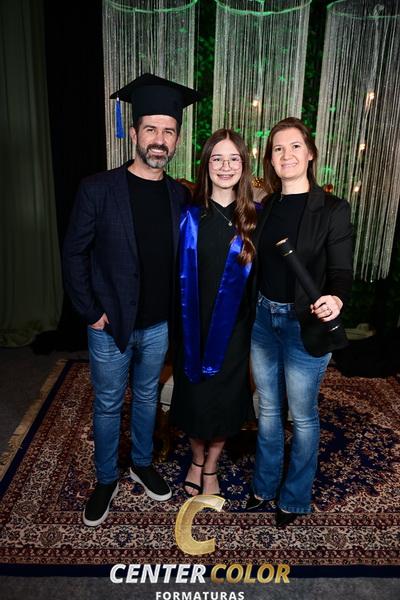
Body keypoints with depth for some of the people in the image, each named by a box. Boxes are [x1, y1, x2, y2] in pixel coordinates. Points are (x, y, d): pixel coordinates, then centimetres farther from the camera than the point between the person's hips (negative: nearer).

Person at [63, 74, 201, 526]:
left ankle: (142, 464, 44)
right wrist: (91, 312, -10)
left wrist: (175, 310, 5)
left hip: (158, 325, 4)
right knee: (108, 405, 14)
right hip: (110, 325, -3)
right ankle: (106, 481, 36)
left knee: (147, 397, 21)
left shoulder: (180, 196, -1)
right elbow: (74, 253, -8)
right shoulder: (98, 189, -13)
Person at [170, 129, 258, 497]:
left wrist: (257, 323, -4)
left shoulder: (254, 217, -3)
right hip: (195, 325, 0)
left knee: (224, 400, 12)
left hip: (233, 327, 0)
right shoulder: (191, 217, -3)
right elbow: (180, 276, -1)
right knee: (195, 397, 12)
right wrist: (181, 324, -3)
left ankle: (211, 467, 38)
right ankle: (197, 460, 41)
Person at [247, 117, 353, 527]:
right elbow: (257, 264, 10)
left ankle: (294, 497, 36)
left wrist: (336, 299, -30)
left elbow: (341, 271, -9)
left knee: (302, 416, 12)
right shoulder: (265, 208, 5)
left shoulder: (332, 210, -9)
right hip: (262, 319, 5)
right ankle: (265, 484, 41)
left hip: (305, 325, -4)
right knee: (268, 409, 19)